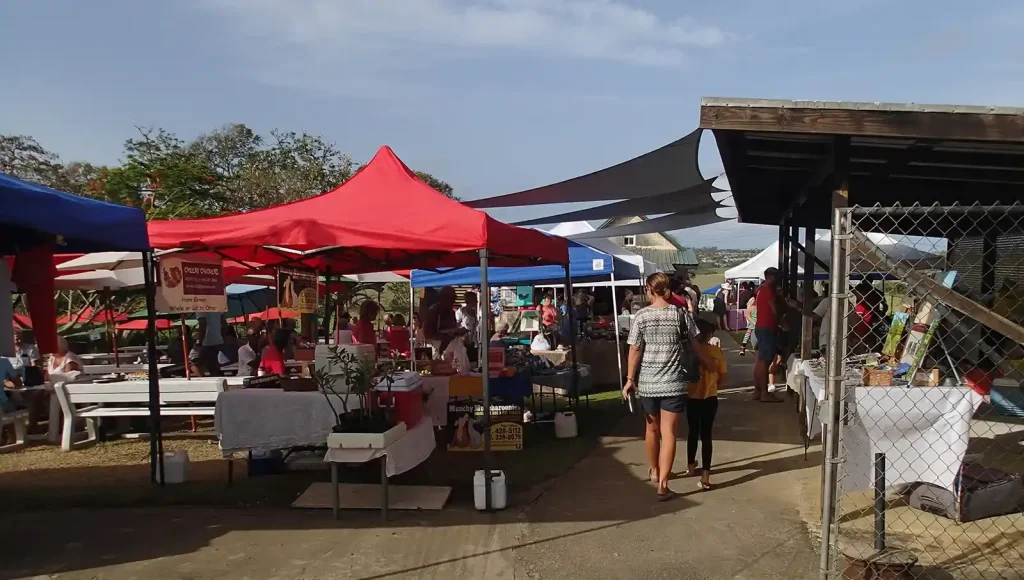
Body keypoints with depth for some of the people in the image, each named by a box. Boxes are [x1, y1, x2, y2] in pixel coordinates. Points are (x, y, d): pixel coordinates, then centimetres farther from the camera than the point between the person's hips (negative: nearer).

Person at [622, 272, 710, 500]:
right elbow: (695, 345, 3)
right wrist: (711, 363, 19)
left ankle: (654, 470, 38)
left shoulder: (641, 316, -4)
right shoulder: (681, 314, -3)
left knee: (652, 428, 19)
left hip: (647, 381, 1)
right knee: (668, 432, -1)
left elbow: (635, 350, -5)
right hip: (674, 382, -1)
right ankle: (662, 484, -5)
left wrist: (630, 379, 2)